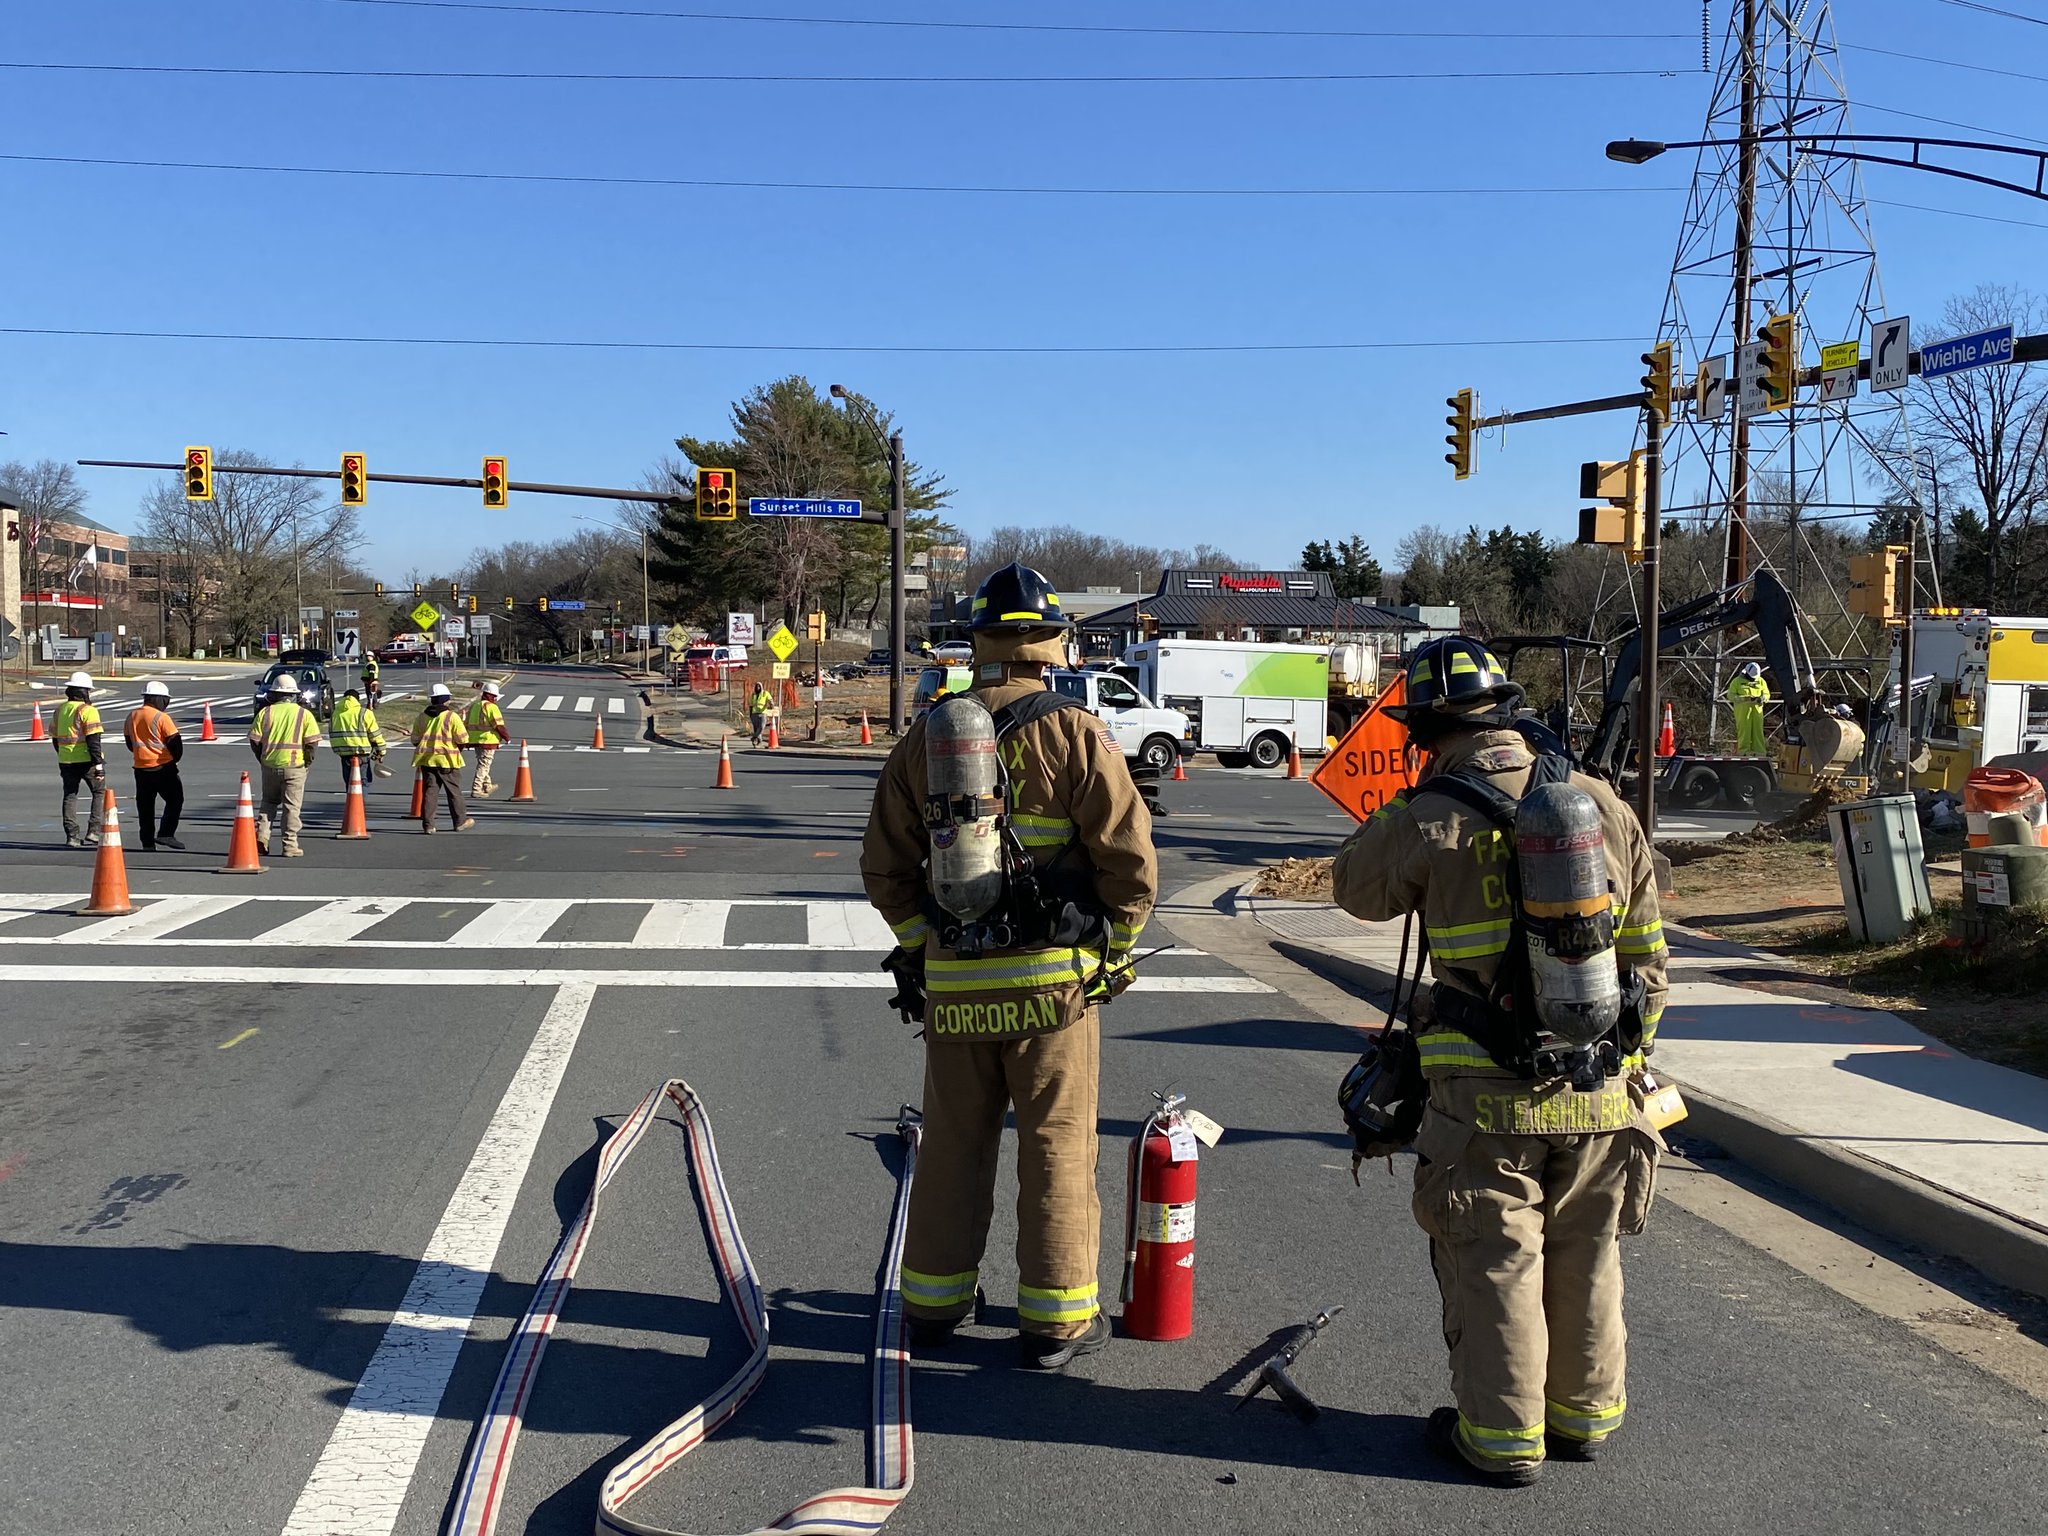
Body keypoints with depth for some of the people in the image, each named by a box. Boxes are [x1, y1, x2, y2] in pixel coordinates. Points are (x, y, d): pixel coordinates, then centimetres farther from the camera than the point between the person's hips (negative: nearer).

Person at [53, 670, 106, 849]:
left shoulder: (60, 710, 11)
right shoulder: (88, 710, -11)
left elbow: (55, 738, 18)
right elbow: (93, 740, -17)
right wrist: (98, 763, -16)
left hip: (66, 761, 6)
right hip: (87, 760, -6)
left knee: (69, 796, 9)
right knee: (99, 793, 8)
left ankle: (71, 836, 7)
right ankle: (93, 832, -1)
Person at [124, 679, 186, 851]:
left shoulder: (132, 717, 8)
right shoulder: (162, 717, -13)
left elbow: (130, 743, 16)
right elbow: (175, 742, -12)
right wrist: (175, 759, 6)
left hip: (141, 768, 6)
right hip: (163, 767, -6)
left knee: (145, 806, 10)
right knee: (175, 800, 6)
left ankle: (147, 842, 11)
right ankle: (165, 834, -6)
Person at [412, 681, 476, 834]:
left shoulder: (422, 716, 6)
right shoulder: (452, 716, -10)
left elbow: (415, 739, 12)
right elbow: (463, 740, -10)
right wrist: (457, 750, 10)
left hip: (427, 760, 4)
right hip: (447, 760, -4)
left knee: (429, 791, 5)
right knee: (454, 791, 8)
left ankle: (427, 824, 2)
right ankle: (460, 821, 16)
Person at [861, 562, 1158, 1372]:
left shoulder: (924, 738, 3)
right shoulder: (1076, 735, -8)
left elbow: (884, 866, 6)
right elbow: (1131, 859, -10)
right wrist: (1113, 943, 6)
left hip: (953, 980, 3)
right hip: (1054, 977, -3)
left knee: (953, 1146, 16)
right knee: (1057, 1151, 8)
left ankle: (934, 1300, 28)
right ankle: (1057, 1319, 16)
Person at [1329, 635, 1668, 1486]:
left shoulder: (1429, 821, -14)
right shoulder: (1603, 807, 0)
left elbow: (1356, 888, 6)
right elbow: (1646, 956, 7)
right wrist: (1629, 1051, 19)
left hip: (1487, 1098, -4)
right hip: (1598, 1090, 5)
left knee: (1494, 1265, 9)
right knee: (1585, 1259, 20)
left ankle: (1502, 1436, 20)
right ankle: (1584, 1415, 35)